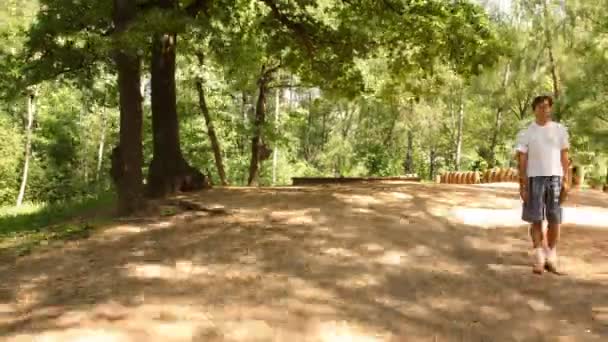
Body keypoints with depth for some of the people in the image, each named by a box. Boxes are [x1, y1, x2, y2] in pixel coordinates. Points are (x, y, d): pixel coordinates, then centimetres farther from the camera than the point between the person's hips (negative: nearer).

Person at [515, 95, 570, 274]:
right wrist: (523, 185, -5)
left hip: (555, 178, 1)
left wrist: (566, 180, 0)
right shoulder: (526, 133, 2)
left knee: (554, 219, 3)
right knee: (536, 219, 0)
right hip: (534, 178, -1)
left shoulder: (560, 130, 7)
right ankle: (539, 258, 6)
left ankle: (551, 256, 13)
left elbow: (564, 157, 7)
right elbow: (522, 161, 1)